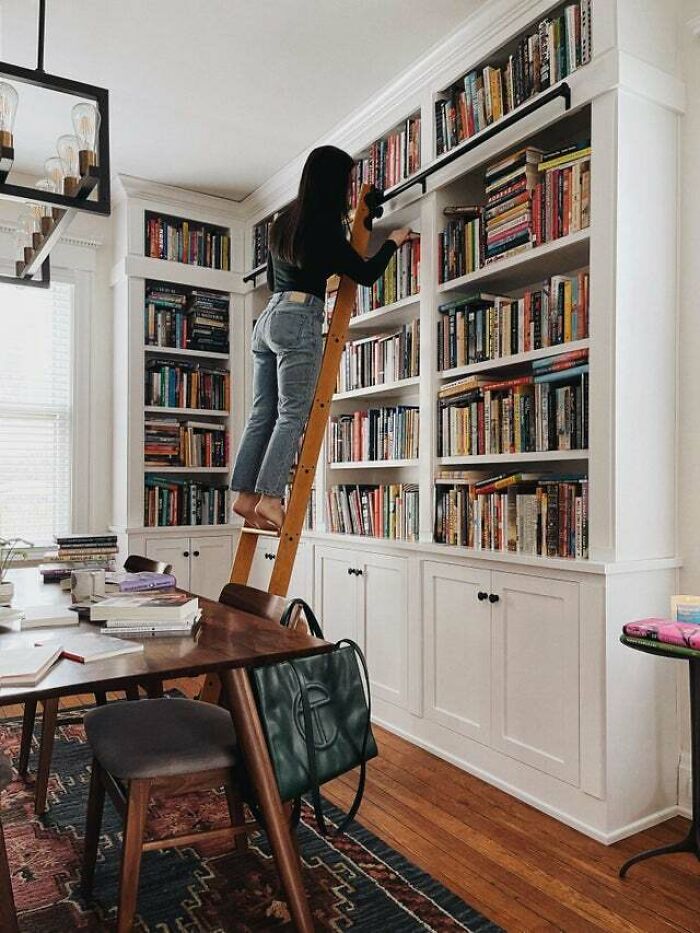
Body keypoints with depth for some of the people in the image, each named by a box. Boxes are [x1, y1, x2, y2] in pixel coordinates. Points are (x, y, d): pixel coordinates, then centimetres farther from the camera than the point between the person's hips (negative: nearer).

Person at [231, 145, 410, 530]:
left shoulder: (285, 221, 19)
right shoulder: (323, 225, -5)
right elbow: (366, 273, 0)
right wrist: (393, 242, 16)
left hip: (268, 317, 8)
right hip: (299, 320, -8)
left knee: (262, 415, 4)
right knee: (292, 415, -8)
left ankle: (245, 495, 3)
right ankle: (269, 498, -13)